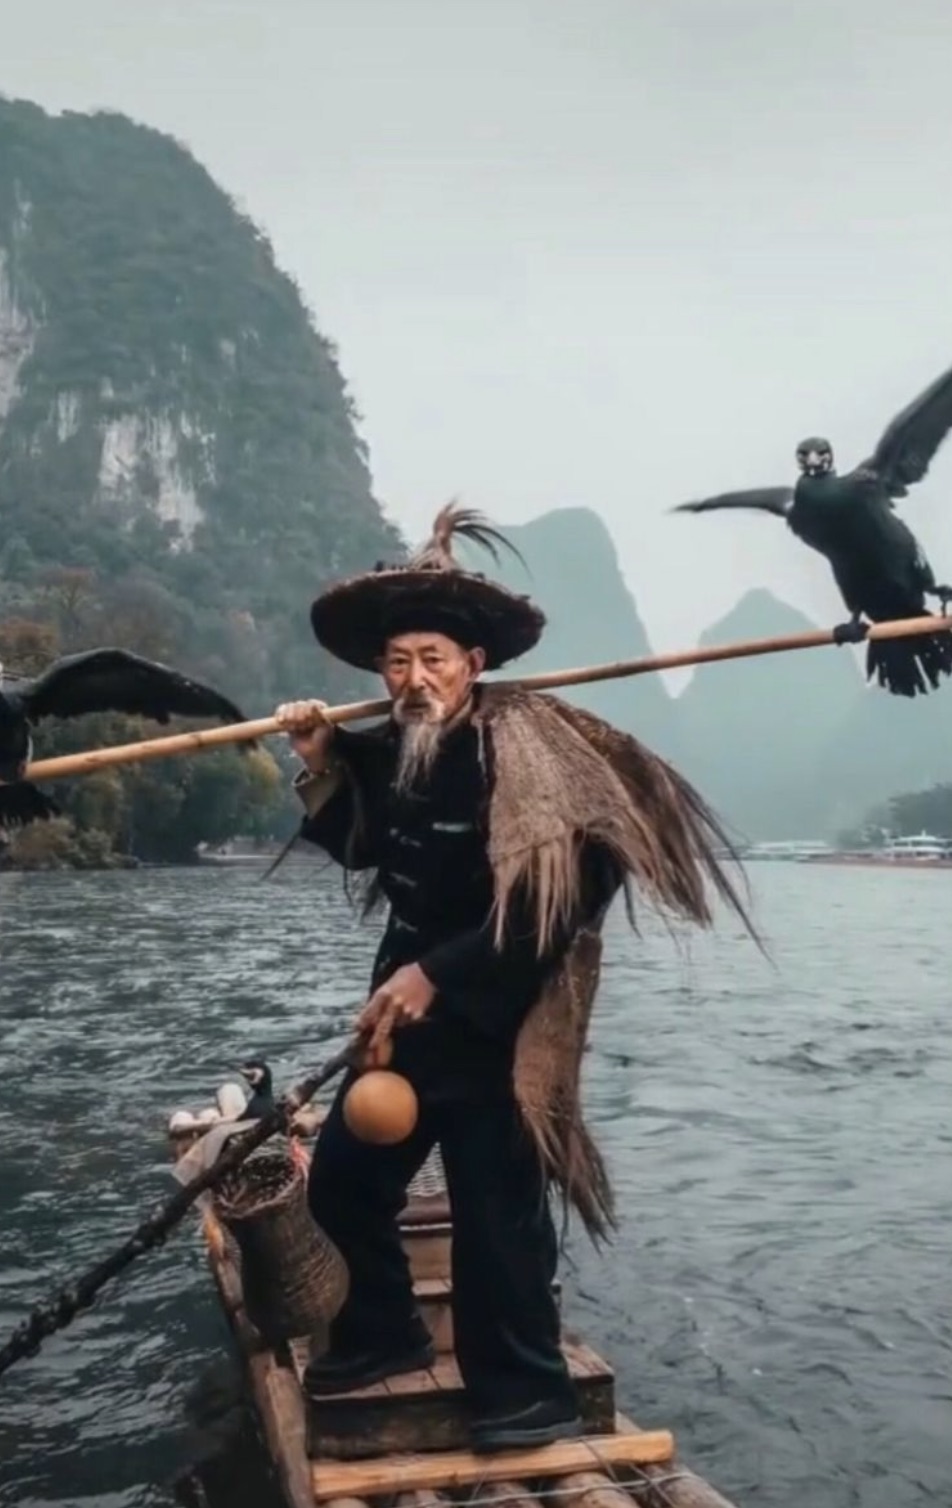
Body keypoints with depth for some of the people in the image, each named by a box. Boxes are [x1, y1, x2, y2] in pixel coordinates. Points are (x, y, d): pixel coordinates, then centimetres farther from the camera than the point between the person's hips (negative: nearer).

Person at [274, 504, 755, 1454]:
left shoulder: (523, 752, -20)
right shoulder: (387, 753, 3)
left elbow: (549, 903, -27)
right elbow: (358, 850, 19)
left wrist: (436, 976, -25)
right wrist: (320, 764, 3)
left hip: (492, 1024, -8)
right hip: (407, 1007, 8)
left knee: (493, 1208, -6)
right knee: (341, 1180, 15)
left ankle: (525, 1396, 16)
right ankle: (385, 1332, 38)